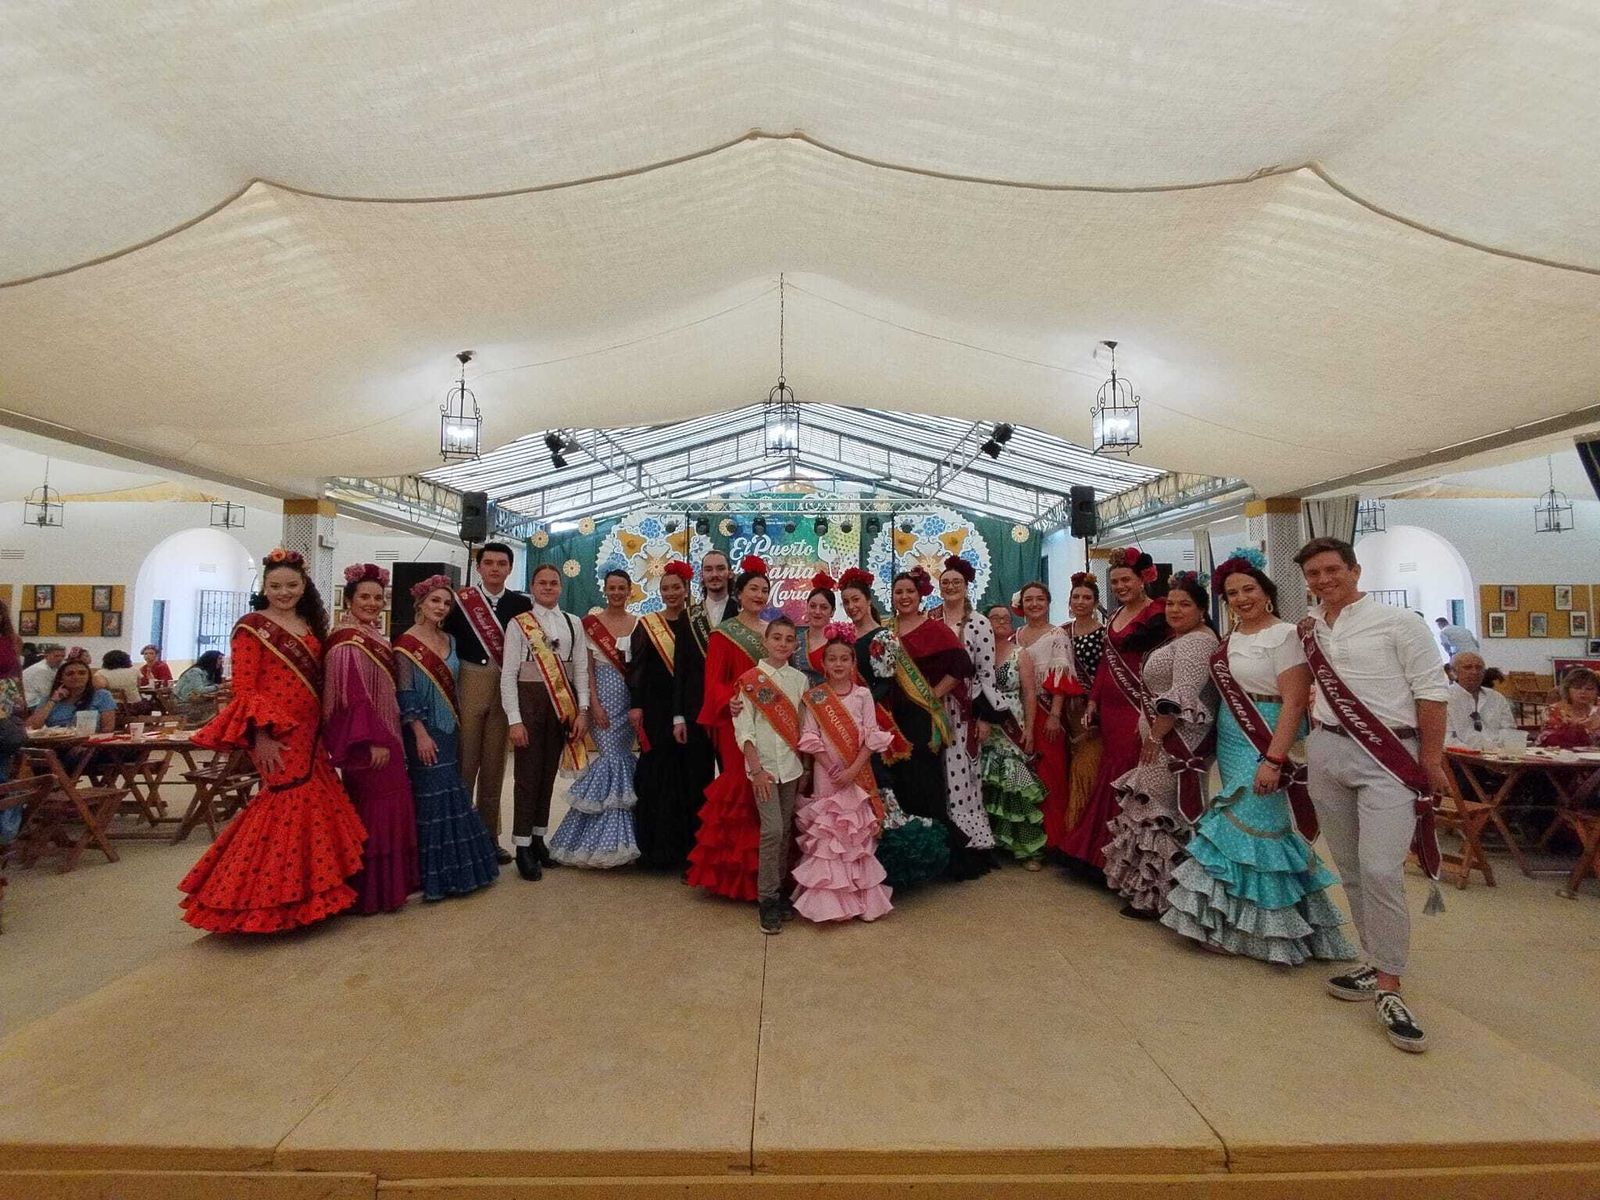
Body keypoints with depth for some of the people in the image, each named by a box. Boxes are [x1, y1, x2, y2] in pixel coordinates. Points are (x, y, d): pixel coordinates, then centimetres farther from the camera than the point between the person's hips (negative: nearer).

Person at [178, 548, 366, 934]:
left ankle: (297, 892, 22)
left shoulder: (310, 626, 14)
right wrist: (260, 735, -18)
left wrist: (323, 730, 12)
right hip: (275, 733, -7)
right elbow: (243, 688, -10)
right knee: (291, 803, -8)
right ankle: (271, 899, 6)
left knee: (313, 804, 9)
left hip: (309, 732, 7)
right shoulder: (252, 627, -5)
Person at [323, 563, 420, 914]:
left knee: (389, 809, 14)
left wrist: (387, 738, 16)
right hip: (366, 741, -9)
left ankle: (388, 885, 25)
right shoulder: (348, 641, -14)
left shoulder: (374, 638, 13)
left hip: (384, 736, 9)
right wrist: (372, 741, -21)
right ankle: (371, 893, 9)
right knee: (373, 813, -2)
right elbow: (353, 696, -20)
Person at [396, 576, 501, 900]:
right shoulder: (406, 643, -10)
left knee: (452, 795, 12)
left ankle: (453, 868, 24)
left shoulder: (449, 640, 10)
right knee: (432, 799, -2)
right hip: (425, 732, -7)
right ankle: (434, 876, 10)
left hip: (450, 731, 7)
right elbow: (404, 696, -13)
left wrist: (458, 727, 14)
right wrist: (421, 734, -18)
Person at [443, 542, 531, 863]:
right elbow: (446, 640, 0)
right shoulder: (460, 600, 1)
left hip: (507, 689, 2)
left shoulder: (522, 603, 6)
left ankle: (489, 835, 21)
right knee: (464, 761, 2)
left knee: (494, 765, 10)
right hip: (469, 685, -2)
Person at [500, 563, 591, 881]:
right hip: (529, 699, -3)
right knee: (527, 775, 0)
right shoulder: (518, 624, -2)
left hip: (563, 702, 3)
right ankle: (523, 847, 11)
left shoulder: (573, 623, 7)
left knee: (549, 774, 13)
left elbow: (581, 670, 6)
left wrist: (582, 711, -2)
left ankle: (539, 840, 26)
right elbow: (508, 674, -5)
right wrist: (514, 720, -11)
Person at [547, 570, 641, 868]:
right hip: (603, 696, -3)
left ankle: (613, 832, 19)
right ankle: (610, 834, 5)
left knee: (622, 755, 4)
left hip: (631, 698, 3)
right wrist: (594, 704, -10)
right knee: (612, 756, -8)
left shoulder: (638, 624, 6)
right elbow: (587, 667, -2)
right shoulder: (591, 622, 0)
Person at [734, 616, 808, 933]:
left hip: (792, 765, 4)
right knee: (772, 830, -10)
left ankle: (778, 890, 23)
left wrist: (806, 766, 5)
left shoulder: (799, 680, 6)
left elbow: (804, 726, 9)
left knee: (785, 831, 9)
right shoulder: (750, 680, -5)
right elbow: (743, 728, -7)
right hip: (762, 764, -4)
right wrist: (756, 769, -12)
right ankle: (767, 900, 2)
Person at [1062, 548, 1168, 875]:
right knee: (1109, 777, 12)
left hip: (1137, 709, -7)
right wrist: (1093, 701, 14)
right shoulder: (1115, 616, 16)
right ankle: (1098, 851, 23)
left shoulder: (1157, 615, -9)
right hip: (1110, 708, 7)